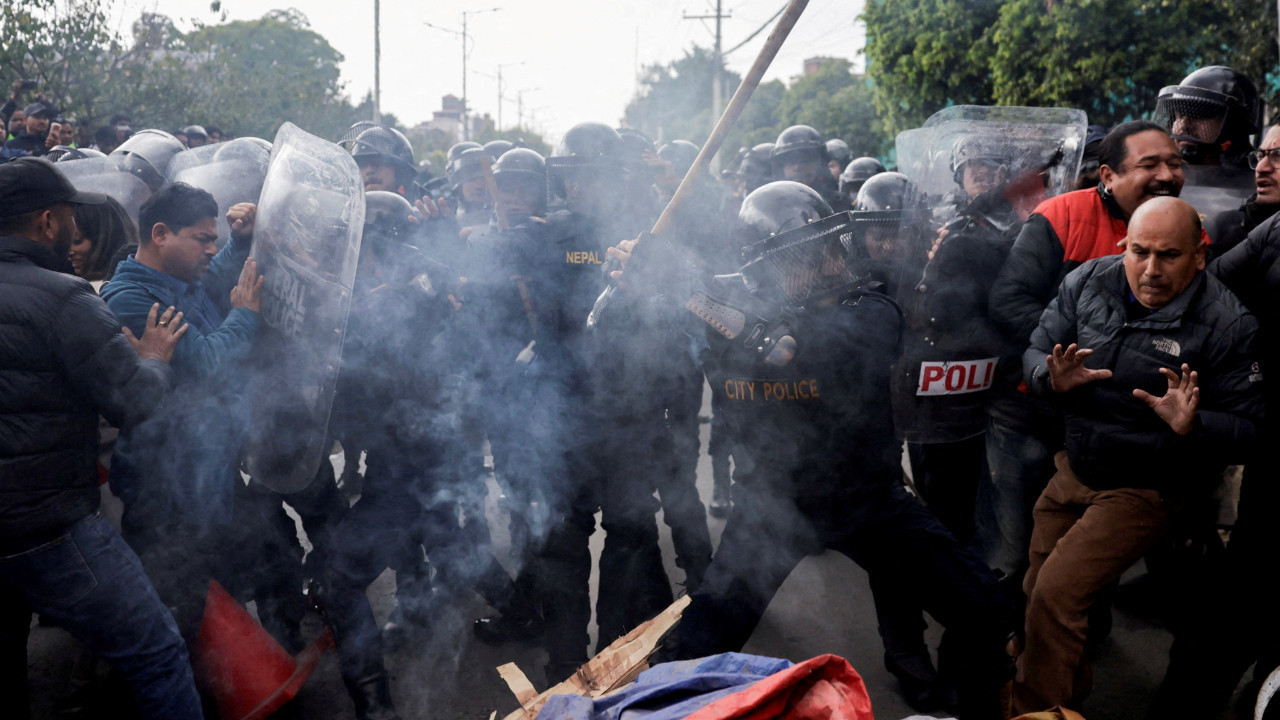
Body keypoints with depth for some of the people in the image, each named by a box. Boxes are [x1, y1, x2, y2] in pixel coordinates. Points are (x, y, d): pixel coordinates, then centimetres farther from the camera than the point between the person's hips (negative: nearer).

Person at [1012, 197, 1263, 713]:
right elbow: (1036, 353, 2)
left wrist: (1192, 425, -35)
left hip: (1147, 490, -5)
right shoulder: (1087, 282, -5)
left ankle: (1038, 710, 5)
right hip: (1074, 470, 6)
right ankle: (1069, 690, 44)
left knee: (1056, 594, -16)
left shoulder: (1227, 325, -17)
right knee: (1036, 590, 15)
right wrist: (1054, 379, -21)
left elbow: (1246, 430, -15)